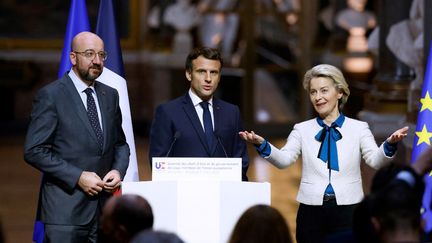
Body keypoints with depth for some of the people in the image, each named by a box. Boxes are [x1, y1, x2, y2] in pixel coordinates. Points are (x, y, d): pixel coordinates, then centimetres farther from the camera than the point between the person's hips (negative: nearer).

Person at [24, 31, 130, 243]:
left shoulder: (110, 96, 14)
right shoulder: (50, 96, -5)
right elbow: (34, 151, -9)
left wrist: (118, 170, 0)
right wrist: (78, 177, -15)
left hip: (105, 205, 5)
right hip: (65, 208, -5)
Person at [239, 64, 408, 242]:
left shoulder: (358, 128, 4)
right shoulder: (302, 129, 8)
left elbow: (375, 160, -9)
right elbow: (284, 159, -6)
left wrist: (390, 145, -30)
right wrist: (262, 145, -25)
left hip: (348, 213, -1)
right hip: (311, 212, 1)